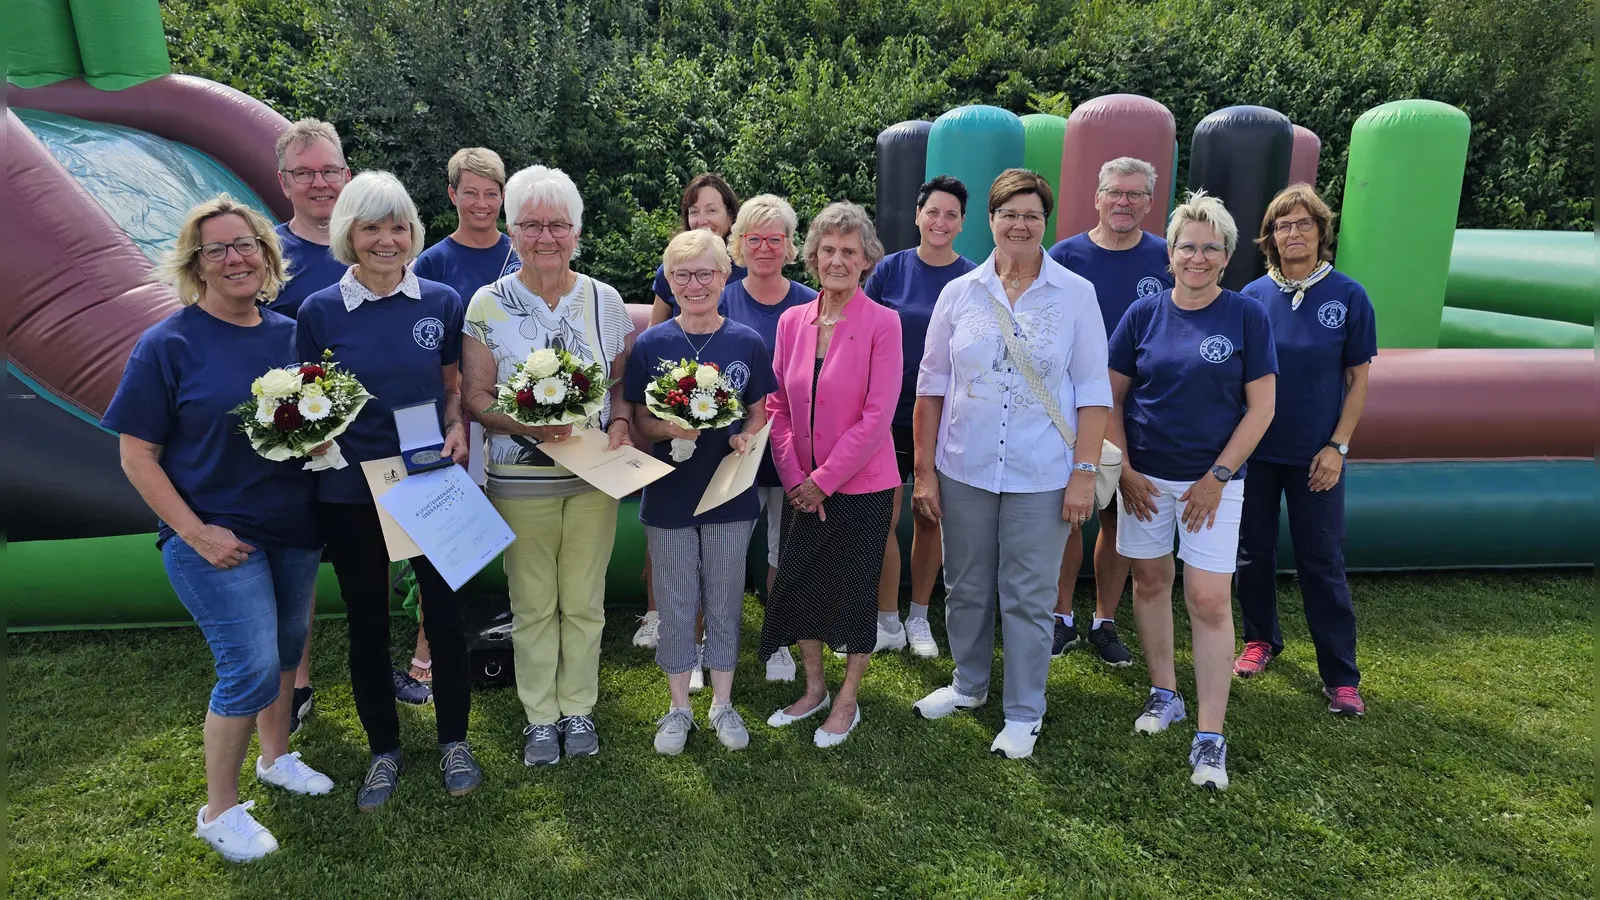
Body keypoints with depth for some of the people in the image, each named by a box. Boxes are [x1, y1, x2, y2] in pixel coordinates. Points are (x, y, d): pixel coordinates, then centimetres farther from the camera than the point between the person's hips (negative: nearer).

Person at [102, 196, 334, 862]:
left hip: (294, 529, 5)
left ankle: (277, 758, 42)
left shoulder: (290, 335, 3)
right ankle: (219, 812, 11)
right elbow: (137, 456, -9)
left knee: (286, 650, 18)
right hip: (216, 536, -5)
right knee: (252, 666, -9)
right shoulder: (167, 344, -10)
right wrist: (196, 533, -16)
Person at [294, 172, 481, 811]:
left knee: (444, 612, 7)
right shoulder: (319, 311, -2)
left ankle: (454, 740, 27)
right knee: (367, 622, 11)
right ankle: (384, 750, 30)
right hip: (350, 493, 0)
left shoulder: (441, 302, -1)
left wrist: (458, 431, -11)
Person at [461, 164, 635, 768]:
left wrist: (619, 424, -10)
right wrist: (525, 423, -21)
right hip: (519, 479, -1)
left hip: (594, 475, 2)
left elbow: (623, 382, 10)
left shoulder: (606, 301, 4)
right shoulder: (488, 305, -2)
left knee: (583, 602, 11)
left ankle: (579, 708, 29)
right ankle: (540, 716, 27)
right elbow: (475, 397, -3)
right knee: (533, 605, 9)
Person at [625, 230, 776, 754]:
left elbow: (760, 411, 6)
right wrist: (669, 428, -21)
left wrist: (746, 436, -15)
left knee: (724, 602, 12)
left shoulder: (747, 343, -1)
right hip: (669, 494, 0)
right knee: (675, 605, 10)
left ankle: (722, 704, 29)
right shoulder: (650, 345, -3)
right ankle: (679, 708, 27)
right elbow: (639, 420, 0)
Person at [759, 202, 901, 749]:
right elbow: (778, 406, 4)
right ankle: (813, 688, 35)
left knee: (855, 592, 8)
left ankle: (847, 702, 28)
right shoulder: (791, 321, 3)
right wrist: (794, 477, -6)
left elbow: (877, 416, -15)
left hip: (862, 486, -4)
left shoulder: (882, 323, -11)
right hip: (804, 487, 5)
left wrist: (825, 479, -14)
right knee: (796, 585, 12)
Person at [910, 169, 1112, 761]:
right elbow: (932, 385, 5)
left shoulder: (1076, 295, -2)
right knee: (965, 588, 15)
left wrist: (1085, 472, -8)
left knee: (1028, 598, 6)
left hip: (1041, 478, -2)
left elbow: (1092, 390, -2)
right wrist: (925, 470, 3)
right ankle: (968, 684, 38)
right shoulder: (959, 294, 3)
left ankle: (1024, 714, 23)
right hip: (964, 470, 3)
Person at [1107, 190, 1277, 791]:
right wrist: (1123, 468, -3)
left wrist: (1218, 476, -9)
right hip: (1145, 475, 2)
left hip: (1212, 480, -2)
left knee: (1209, 600, -4)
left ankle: (1210, 736, 4)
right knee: (1150, 581, 11)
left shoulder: (1247, 317, -4)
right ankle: (1164, 693, 31)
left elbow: (1261, 407, -4)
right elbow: (1112, 396, 5)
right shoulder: (1144, 314, 1)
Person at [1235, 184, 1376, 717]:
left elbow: (1358, 379, -1)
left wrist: (1338, 446, -8)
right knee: (1253, 551, 12)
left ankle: (1341, 675, 12)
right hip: (1253, 450, 2)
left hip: (1315, 455, -2)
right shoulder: (1252, 296, 0)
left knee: (1322, 562, 3)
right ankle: (1261, 640, 32)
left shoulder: (1347, 296, -4)